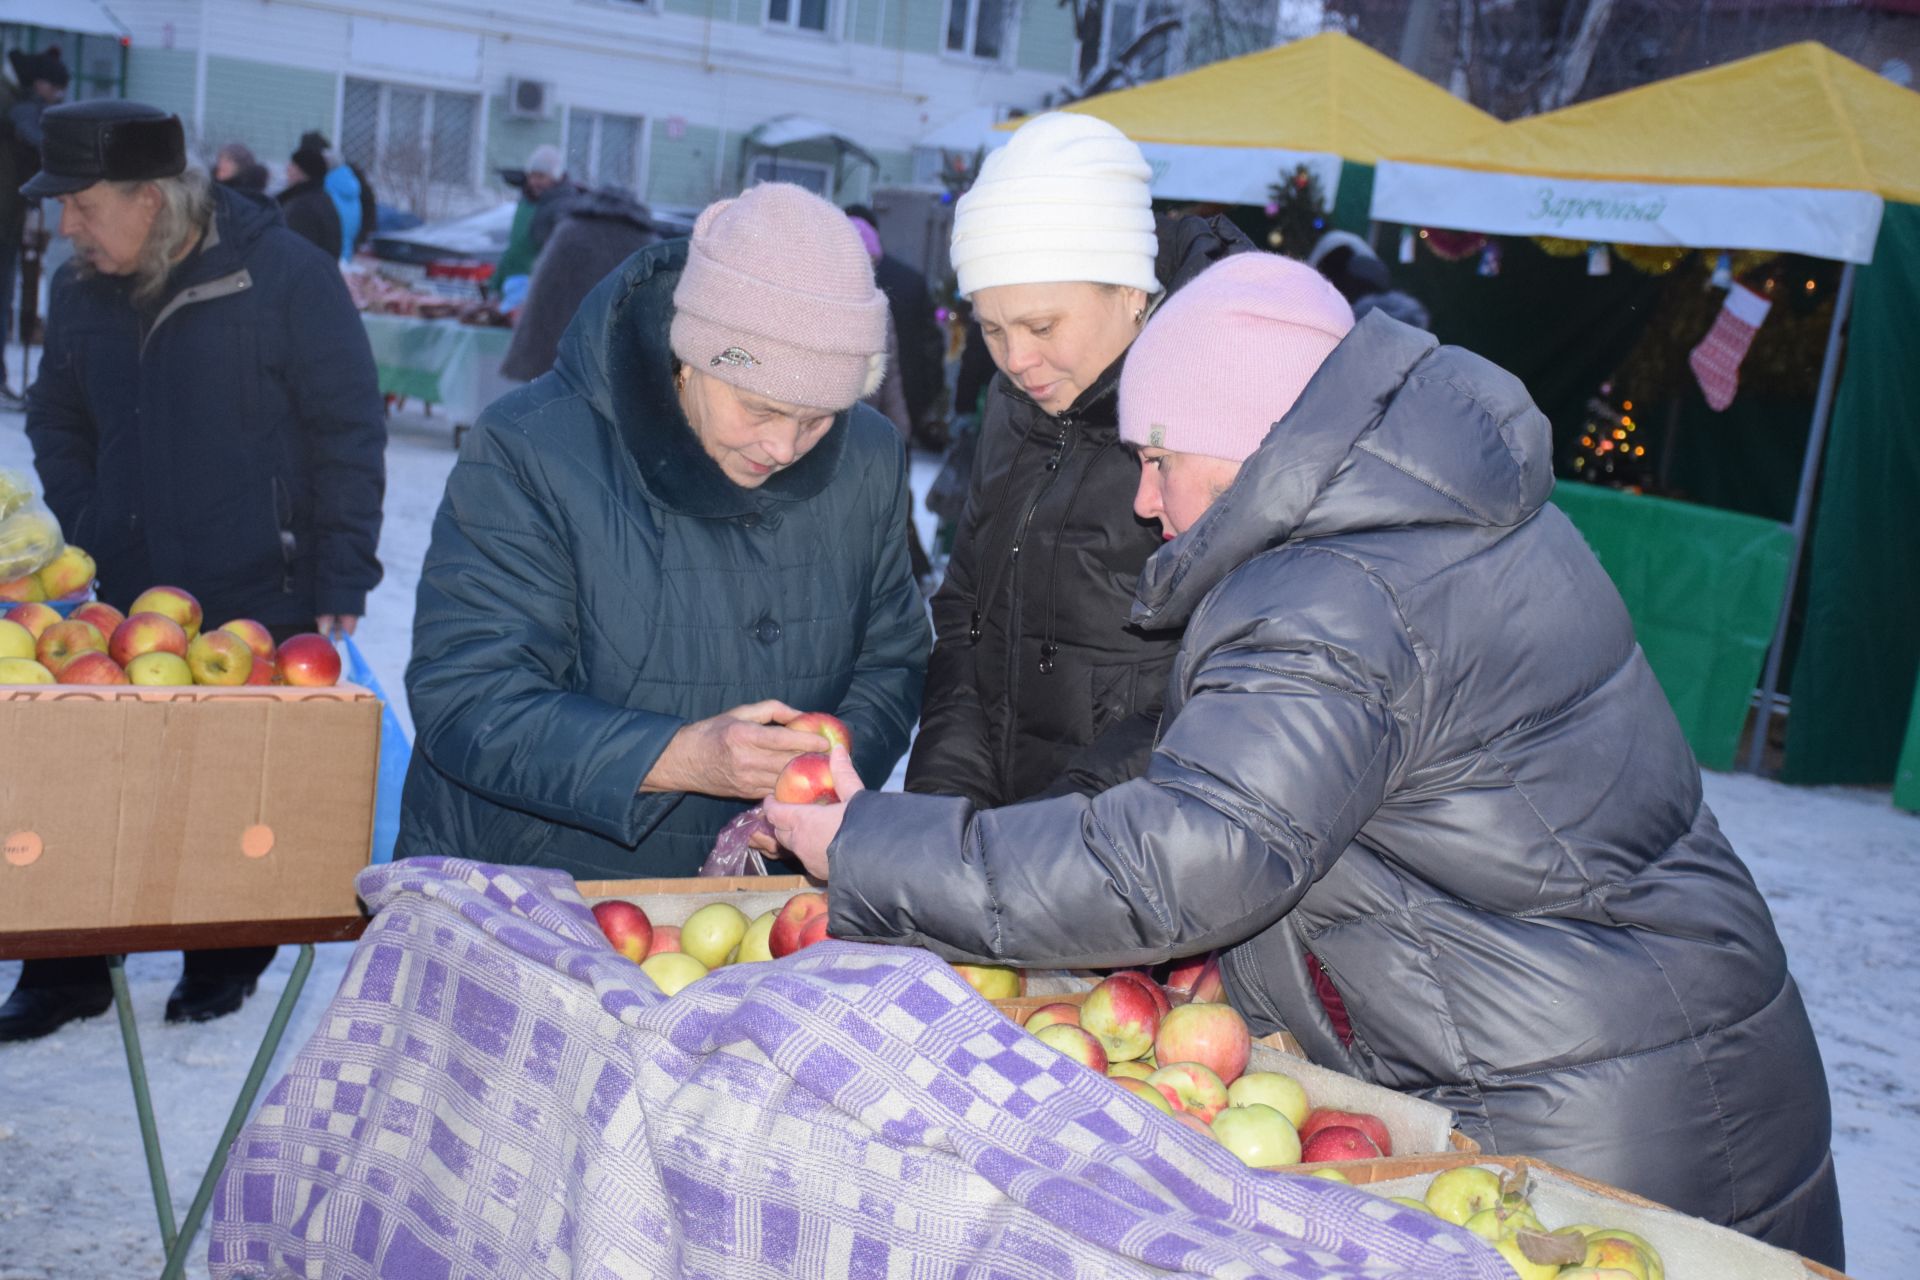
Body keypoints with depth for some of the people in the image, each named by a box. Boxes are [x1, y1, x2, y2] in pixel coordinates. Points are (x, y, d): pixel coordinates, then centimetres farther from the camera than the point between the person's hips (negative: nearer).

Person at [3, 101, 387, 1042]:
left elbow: (350, 435, -9)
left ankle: (225, 965, 29)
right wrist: (88, 538, 5)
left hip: (266, 605, -4)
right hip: (127, 601, 4)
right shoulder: (80, 291, 5)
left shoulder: (285, 275, -11)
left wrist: (339, 585, -12)